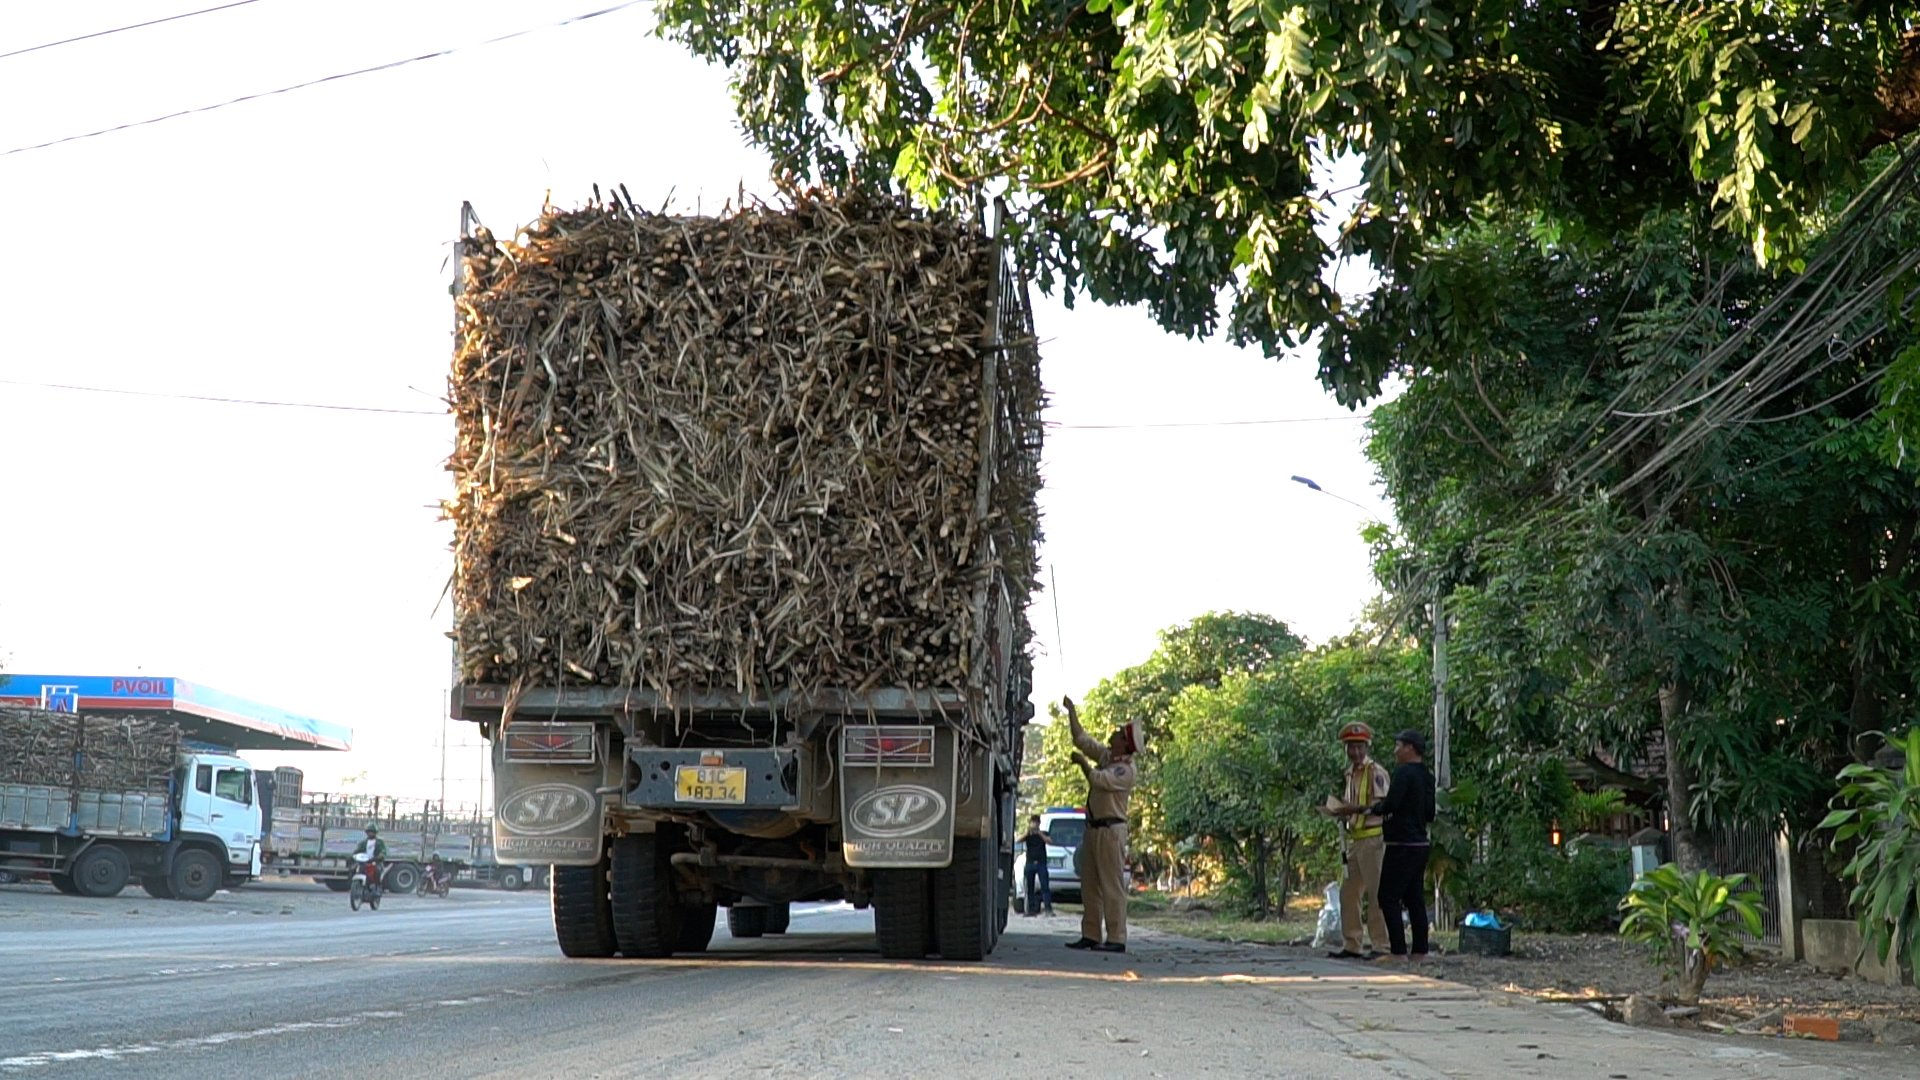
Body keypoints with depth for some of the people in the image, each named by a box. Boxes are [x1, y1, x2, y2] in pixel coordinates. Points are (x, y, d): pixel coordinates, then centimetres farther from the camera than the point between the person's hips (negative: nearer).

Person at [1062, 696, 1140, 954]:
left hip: (1111, 830, -9)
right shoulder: (1106, 757, 13)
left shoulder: (1127, 771, -12)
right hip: (1094, 827, 9)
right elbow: (1081, 739, 21)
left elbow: (1098, 779, -24)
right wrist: (1071, 711, 18)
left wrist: (1083, 763, -9)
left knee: (1112, 886, -9)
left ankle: (1116, 939, -10)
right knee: (1090, 885, 9)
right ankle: (1091, 935, 12)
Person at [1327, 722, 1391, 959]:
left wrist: (1356, 809, -24)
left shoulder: (1376, 772, -8)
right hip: (1354, 839, 9)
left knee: (1375, 893, -7)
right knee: (1348, 893, 8)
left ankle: (1379, 945, -4)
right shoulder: (1351, 773, 18)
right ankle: (1351, 945, 13)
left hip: (1373, 838, -9)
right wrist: (1342, 809, 9)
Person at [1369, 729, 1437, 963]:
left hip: (1402, 845, -9)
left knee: (1389, 898, -5)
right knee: (1415, 898, 11)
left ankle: (1398, 951, -9)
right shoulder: (1427, 776, 14)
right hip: (1420, 843, 9)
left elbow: (1391, 804, -22)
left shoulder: (1404, 772, -13)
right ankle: (1419, 951, 11)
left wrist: (1376, 807, -3)